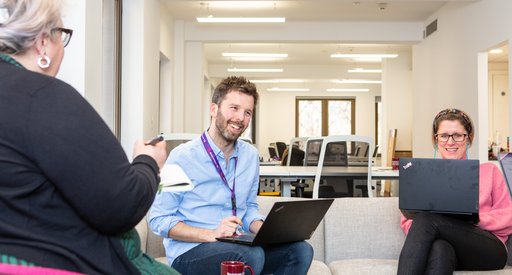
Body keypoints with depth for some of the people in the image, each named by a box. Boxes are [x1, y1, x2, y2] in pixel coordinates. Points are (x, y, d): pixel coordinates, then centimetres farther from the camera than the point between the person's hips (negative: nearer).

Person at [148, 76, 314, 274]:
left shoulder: (250, 155, 9)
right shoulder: (183, 156, -10)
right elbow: (158, 219, -10)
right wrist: (212, 235, -22)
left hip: (237, 246, 6)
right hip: (189, 252, -6)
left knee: (300, 249, -16)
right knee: (251, 255, -34)